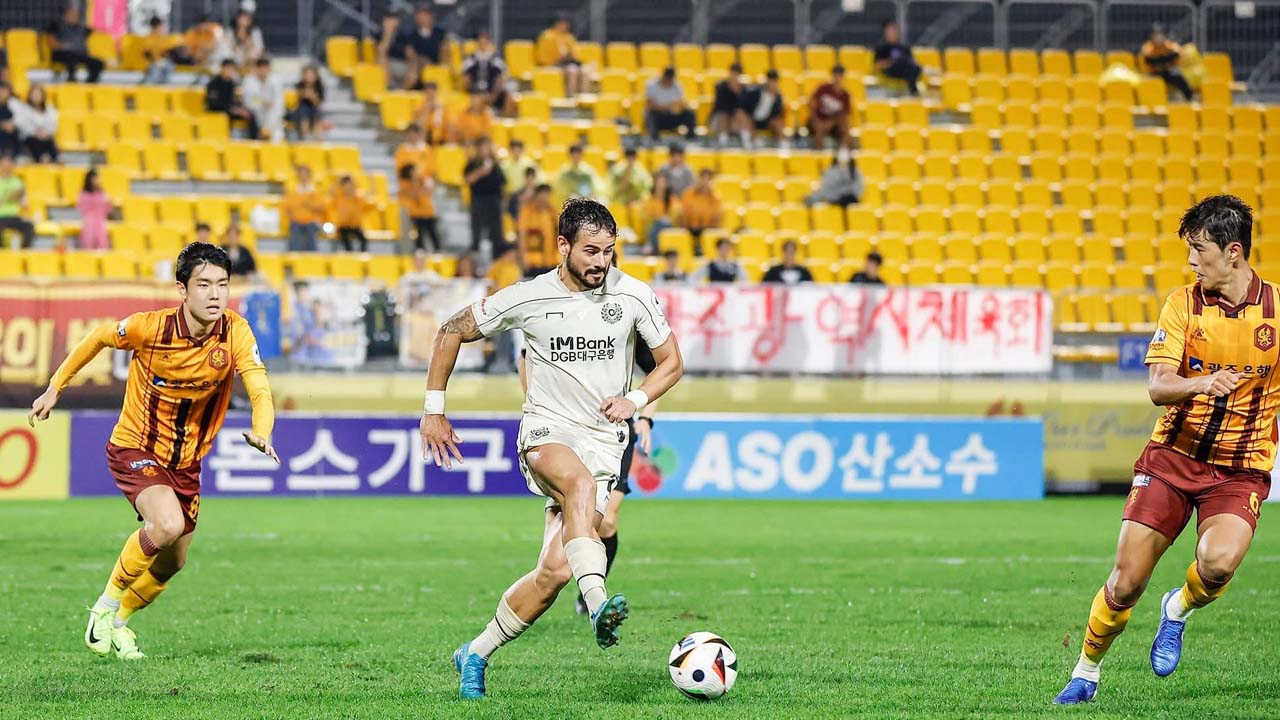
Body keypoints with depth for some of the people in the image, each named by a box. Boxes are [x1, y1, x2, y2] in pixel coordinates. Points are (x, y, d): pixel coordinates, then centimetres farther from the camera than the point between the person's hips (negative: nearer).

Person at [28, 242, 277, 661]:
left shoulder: (235, 332, -16)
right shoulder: (150, 328, -22)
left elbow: (260, 391, -24)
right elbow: (99, 338, -3)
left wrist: (261, 434, -45)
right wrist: (55, 387, 4)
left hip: (186, 461, 5)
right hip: (134, 449, -5)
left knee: (171, 564, 13)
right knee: (168, 524, -30)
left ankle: (118, 622, 42)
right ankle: (105, 608, -8)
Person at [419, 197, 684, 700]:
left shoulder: (633, 296, -2)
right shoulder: (528, 299, -5)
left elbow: (671, 363, 11)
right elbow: (453, 331, 8)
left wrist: (634, 400, -8)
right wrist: (433, 409, 6)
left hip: (604, 440, 2)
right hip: (546, 431, -2)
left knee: (556, 571, -10)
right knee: (579, 481, -40)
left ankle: (476, 654, 11)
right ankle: (598, 605, -55)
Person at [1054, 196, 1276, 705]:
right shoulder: (1183, 304, -3)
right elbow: (1157, 387, -13)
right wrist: (1203, 383, -32)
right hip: (1173, 456, 1)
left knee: (1218, 562, -29)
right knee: (1126, 582, -4)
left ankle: (1178, 610, 6)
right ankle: (1086, 673, 22)